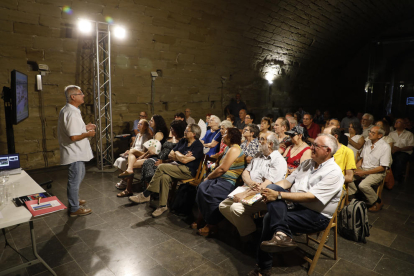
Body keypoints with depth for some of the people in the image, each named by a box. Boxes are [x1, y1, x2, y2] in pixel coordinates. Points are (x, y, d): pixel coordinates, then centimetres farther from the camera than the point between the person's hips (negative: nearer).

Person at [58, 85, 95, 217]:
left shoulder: (66, 110, 10)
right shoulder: (72, 113, -25)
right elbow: (73, 137, -29)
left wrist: (85, 127, 10)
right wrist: (88, 134, -14)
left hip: (77, 152, 11)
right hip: (74, 153, -11)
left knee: (79, 175, 25)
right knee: (75, 180, 2)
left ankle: (73, 199, 42)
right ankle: (74, 208, 16)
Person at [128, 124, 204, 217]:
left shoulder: (198, 146, -8)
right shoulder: (183, 141, 16)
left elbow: (185, 160, -18)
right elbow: (170, 155, 12)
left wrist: (177, 154, 2)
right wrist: (182, 157, -6)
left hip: (188, 171, -7)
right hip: (176, 165, 7)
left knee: (161, 167, -23)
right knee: (165, 177, -27)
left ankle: (145, 195, -12)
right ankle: (163, 206, -18)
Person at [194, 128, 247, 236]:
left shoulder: (234, 149, -12)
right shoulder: (228, 148, 21)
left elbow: (222, 169, -16)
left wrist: (209, 177, -5)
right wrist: (209, 177, 5)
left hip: (229, 182, -9)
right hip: (221, 179, 10)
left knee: (210, 193, -26)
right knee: (202, 187, -11)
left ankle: (211, 225, -9)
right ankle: (201, 219, -7)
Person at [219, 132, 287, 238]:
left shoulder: (279, 161, -9)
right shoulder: (259, 155, 17)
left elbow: (266, 185, -19)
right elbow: (245, 173, 11)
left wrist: (245, 194, -25)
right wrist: (251, 183, -14)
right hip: (248, 189, 8)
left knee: (237, 208, -28)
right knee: (223, 205, -5)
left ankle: (250, 236, -6)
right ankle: (242, 227, 6)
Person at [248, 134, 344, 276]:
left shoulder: (334, 173, -14)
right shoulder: (307, 163, 11)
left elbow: (310, 196, -23)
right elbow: (288, 181, 7)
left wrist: (278, 195, -26)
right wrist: (270, 191, -12)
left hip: (316, 216, -7)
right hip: (295, 205, 7)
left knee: (270, 219, -24)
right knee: (273, 187, -21)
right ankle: (282, 234, -29)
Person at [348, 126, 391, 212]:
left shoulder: (385, 147, -12)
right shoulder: (367, 143, 8)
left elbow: (382, 168, -14)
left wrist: (364, 172, -19)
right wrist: (356, 168, -3)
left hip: (377, 172, -6)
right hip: (363, 169, 6)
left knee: (363, 185, -31)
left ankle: (378, 202, -3)